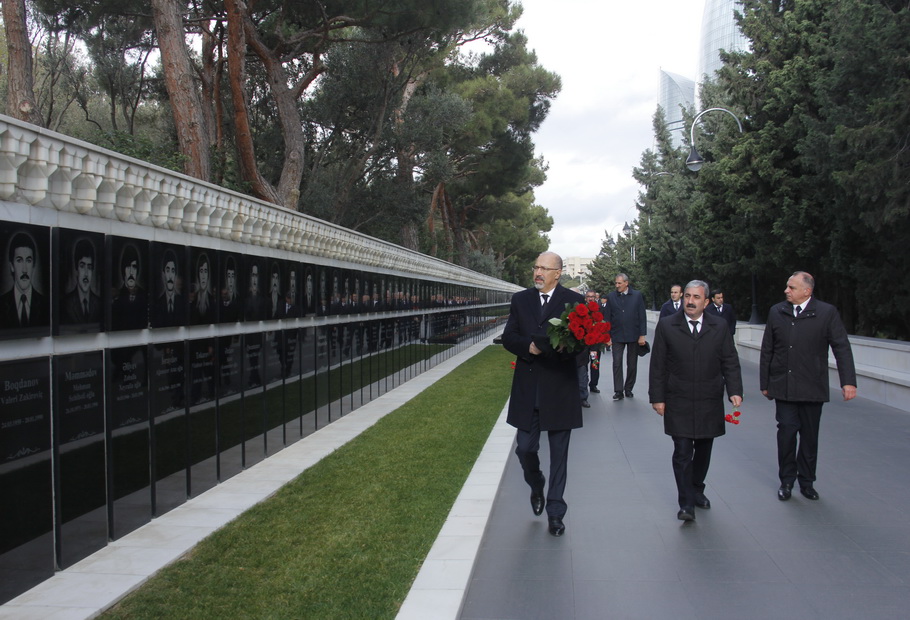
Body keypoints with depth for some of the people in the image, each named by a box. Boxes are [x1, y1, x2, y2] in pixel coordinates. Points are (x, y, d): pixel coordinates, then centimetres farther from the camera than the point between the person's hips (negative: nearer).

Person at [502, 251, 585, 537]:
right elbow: (508, 338, 3)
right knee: (525, 448, 6)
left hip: (560, 388, -2)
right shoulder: (520, 299, 7)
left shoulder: (574, 301, -2)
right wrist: (529, 347, -15)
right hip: (527, 388, 2)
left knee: (559, 454, 6)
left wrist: (565, 347, -25)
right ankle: (536, 487, 38)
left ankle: (555, 513, 17)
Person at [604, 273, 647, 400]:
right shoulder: (611, 297, 1)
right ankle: (618, 391, -2)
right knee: (617, 363, -5)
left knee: (632, 364, 8)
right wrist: (607, 336, -2)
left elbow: (642, 316, 0)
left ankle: (628, 389, 20)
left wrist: (642, 335, -5)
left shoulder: (637, 296, -1)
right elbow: (607, 318, 3)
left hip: (633, 335, 0)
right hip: (617, 336, 0)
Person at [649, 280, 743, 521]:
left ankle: (696, 490, 32)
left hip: (709, 403, 2)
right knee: (683, 452, -6)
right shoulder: (666, 327, 0)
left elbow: (730, 362, 6)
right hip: (679, 403, -2)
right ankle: (686, 503, -1)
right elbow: (657, 366, 1)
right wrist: (657, 397, -3)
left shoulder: (719, 327, 5)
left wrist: (734, 391, -7)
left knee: (703, 450, 12)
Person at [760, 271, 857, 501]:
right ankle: (786, 481, 12)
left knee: (810, 437, 8)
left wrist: (848, 381, -16)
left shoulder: (827, 313, -4)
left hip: (812, 388, -1)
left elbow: (842, 348, -7)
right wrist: (764, 383, 9)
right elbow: (767, 350, 9)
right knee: (786, 431, -4)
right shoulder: (777, 312, 4)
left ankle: (807, 482, 23)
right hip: (783, 387, 1)